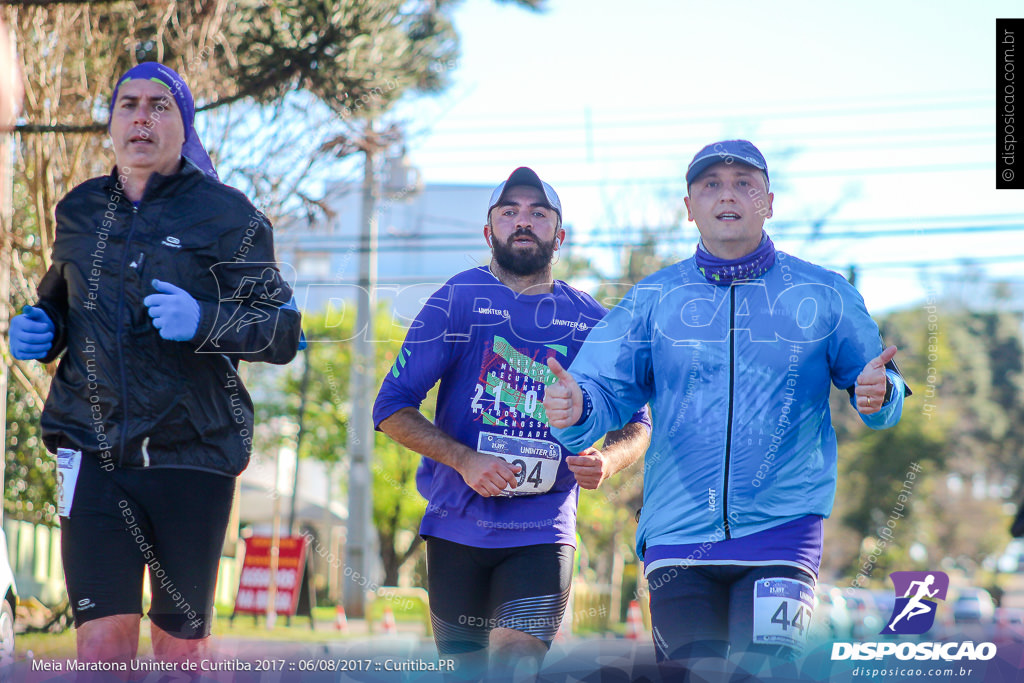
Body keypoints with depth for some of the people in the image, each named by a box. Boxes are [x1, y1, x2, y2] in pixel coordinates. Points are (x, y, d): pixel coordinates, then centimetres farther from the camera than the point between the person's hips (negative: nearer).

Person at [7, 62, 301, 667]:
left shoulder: (226, 215, 0)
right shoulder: (80, 210, 13)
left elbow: (283, 333, -4)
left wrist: (202, 321, -22)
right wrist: (37, 328, 5)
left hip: (192, 456, -2)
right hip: (95, 454, 2)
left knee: (182, 648, 5)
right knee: (102, 646, -8)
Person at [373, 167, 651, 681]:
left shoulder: (591, 323, 6)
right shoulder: (457, 301, 1)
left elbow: (636, 426, 13)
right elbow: (391, 407, -1)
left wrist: (606, 459, -11)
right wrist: (464, 460, -15)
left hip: (542, 533, 0)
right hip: (457, 527, 0)